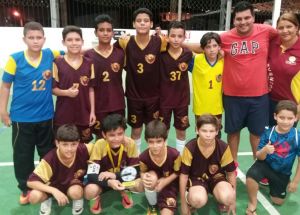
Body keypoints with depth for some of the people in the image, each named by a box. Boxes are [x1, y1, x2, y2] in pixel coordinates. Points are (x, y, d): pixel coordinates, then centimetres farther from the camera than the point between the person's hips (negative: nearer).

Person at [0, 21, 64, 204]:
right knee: (23, 156, 10)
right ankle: (26, 189, 29)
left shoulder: (50, 55, -5)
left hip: (46, 116, 2)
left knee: (48, 154, 15)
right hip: (21, 117, -1)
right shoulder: (15, 59, -9)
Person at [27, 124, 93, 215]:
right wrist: (54, 191, -41)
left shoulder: (82, 150, -29)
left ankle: (78, 200, 4)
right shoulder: (50, 159, -32)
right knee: (34, 197, -28)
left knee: (76, 192, -36)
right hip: (54, 185, 0)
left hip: (74, 183, 0)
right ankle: (46, 200, 10)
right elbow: (31, 182, -32)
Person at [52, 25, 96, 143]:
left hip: (84, 115, 2)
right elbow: (53, 88, -1)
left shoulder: (89, 63, 2)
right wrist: (66, 92, -20)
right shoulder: (57, 63, -5)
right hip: (63, 115, -2)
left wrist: (92, 111, 1)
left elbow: (91, 89, 4)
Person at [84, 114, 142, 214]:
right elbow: (91, 175, -28)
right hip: (103, 180, -2)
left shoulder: (130, 143, -23)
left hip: (123, 178, 2)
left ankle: (125, 193, 8)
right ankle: (96, 198, 5)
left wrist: (115, 175, -32)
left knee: (141, 185, -28)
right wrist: (109, 182, -46)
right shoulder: (99, 145, -26)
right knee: (90, 191, -34)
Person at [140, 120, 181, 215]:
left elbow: (177, 173, -11)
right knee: (151, 176, -34)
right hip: (152, 186, 2)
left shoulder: (174, 154, -28)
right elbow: (143, 172, -5)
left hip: (169, 184, -2)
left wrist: (164, 181, -25)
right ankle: (152, 206, -6)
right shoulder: (143, 157, -25)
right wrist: (144, 177, -28)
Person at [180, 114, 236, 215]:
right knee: (198, 200, -34)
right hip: (196, 179, -2)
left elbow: (231, 173, -3)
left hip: (217, 178, 2)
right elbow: (184, 175, -12)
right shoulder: (190, 148, -22)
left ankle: (222, 202, 8)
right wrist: (183, 204, -6)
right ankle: (189, 201, 4)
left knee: (227, 198, -30)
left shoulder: (223, 148, -18)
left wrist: (232, 201, 4)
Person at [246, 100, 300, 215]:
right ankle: (252, 204, -6)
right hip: (266, 164, -1)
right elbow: (259, 157, -13)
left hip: (282, 172, 2)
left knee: (278, 201, 10)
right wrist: (264, 151, -37)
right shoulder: (268, 133, -18)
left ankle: (272, 183, 43)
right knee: (251, 175, -34)